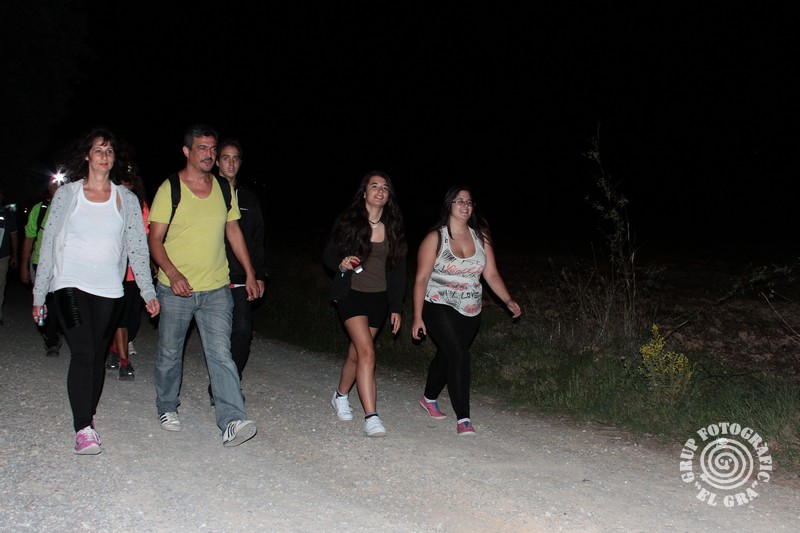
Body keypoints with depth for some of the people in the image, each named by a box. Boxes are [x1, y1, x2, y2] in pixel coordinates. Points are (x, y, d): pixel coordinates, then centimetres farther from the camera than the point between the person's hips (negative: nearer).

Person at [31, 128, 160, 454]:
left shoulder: (127, 199, 9)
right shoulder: (67, 194, 4)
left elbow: (138, 248, 8)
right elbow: (48, 243, 6)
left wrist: (148, 292, 2)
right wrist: (39, 295, 5)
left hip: (109, 290, 3)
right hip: (71, 285, -2)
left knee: (98, 356, 7)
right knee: (83, 353, -14)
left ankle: (88, 417, 23)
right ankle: (83, 429, -13)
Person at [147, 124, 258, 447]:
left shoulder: (224, 188, 8)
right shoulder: (170, 189, -4)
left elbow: (234, 231, 17)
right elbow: (155, 240, -6)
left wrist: (250, 273, 13)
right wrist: (173, 274, -22)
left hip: (216, 289, 2)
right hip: (175, 289, -2)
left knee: (221, 354, -8)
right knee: (170, 353, 12)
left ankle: (232, 421, -14)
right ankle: (167, 409, 33)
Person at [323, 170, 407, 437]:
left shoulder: (394, 227, 5)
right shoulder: (348, 220, -4)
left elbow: (398, 270, 9)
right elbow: (329, 254, 3)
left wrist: (396, 307, 6)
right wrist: (341, 264, -21)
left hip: (379, 298, 4)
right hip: (352, 294, -4)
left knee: (356, 353, 13)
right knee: (367, 352, -18)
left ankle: (341, 395, 40)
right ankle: (371, 417, -17)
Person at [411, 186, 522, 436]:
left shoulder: (480, 237, 3)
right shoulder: (435, 238, -8)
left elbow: (492, 275, 2)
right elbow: (421, 279, -9)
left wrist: (508, 301, -13)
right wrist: (418, 317, -13)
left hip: (470, 312, 5)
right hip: (439, 308, -5)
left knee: (446, 356, 19)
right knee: (460, 357, -19)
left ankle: (429, 398, 44)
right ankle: (463, 419, -13)